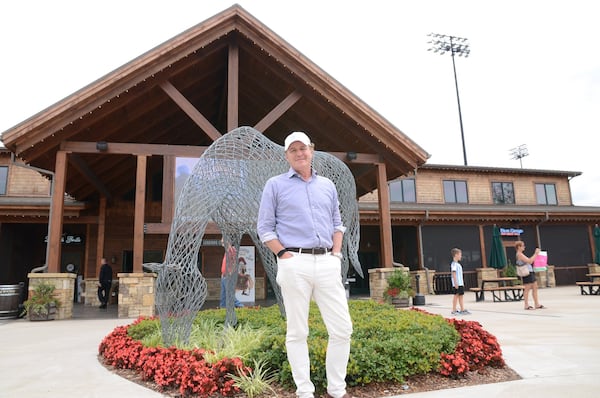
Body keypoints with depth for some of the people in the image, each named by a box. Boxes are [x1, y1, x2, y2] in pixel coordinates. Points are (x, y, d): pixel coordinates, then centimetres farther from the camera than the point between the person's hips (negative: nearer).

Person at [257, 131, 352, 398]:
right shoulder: (275, 185, 7)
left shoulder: (328, 185, 18)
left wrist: (336, 253, 7)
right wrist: (284, 255, -6)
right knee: (297, 331, 3)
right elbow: (264, 227, 4)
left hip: (328, 263, 4)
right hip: (295, 263, -3)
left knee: (342, 328, 2)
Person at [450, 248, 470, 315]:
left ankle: (462, 310, 14)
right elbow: (453, 273, -20)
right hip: (457, 284, -10)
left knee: (461, 296, 10)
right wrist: (455, 282, -24)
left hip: (460, 283, 10)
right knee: (456, 295, -4)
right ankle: (454, 310, 3)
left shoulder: (458, 264, 18)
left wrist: (462, 283, 23)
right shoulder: (454, 264, -13)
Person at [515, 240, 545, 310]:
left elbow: (529, 261, 21)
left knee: (535, 287, 11)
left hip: (530, 272, 10)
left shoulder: (521, 254, 18)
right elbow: (529, 261, -20)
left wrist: (536, 254, 15)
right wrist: (535, 254, -13)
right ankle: (526, 305, 0)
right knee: (527, 289, -5)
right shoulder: (519, 254, -14)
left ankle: (537, 304, 17)